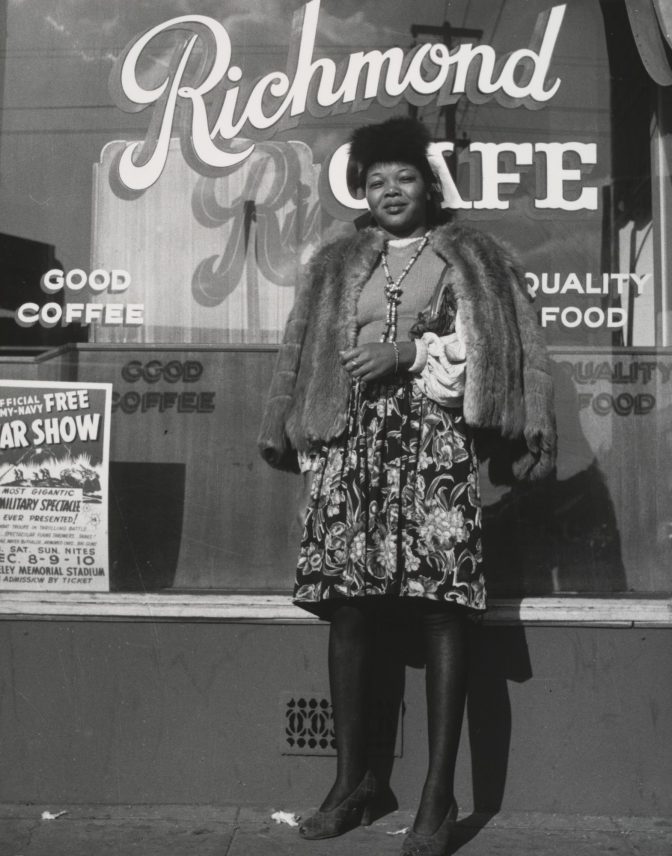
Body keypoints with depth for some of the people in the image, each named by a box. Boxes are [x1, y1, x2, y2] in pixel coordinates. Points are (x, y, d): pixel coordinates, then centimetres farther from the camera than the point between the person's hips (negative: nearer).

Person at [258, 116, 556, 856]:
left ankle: (438, 795, -4)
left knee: (441, 606, -10)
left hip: (433, 436, -2)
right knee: (346, 606, 0)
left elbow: (491, 346, 1)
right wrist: (294, 435, 6)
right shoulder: (335, 265, 20)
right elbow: (303, 352, 16)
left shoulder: (471, 258, 13)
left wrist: (410, 350, -9)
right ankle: (352, 779, 13)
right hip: (351, 439, 3)